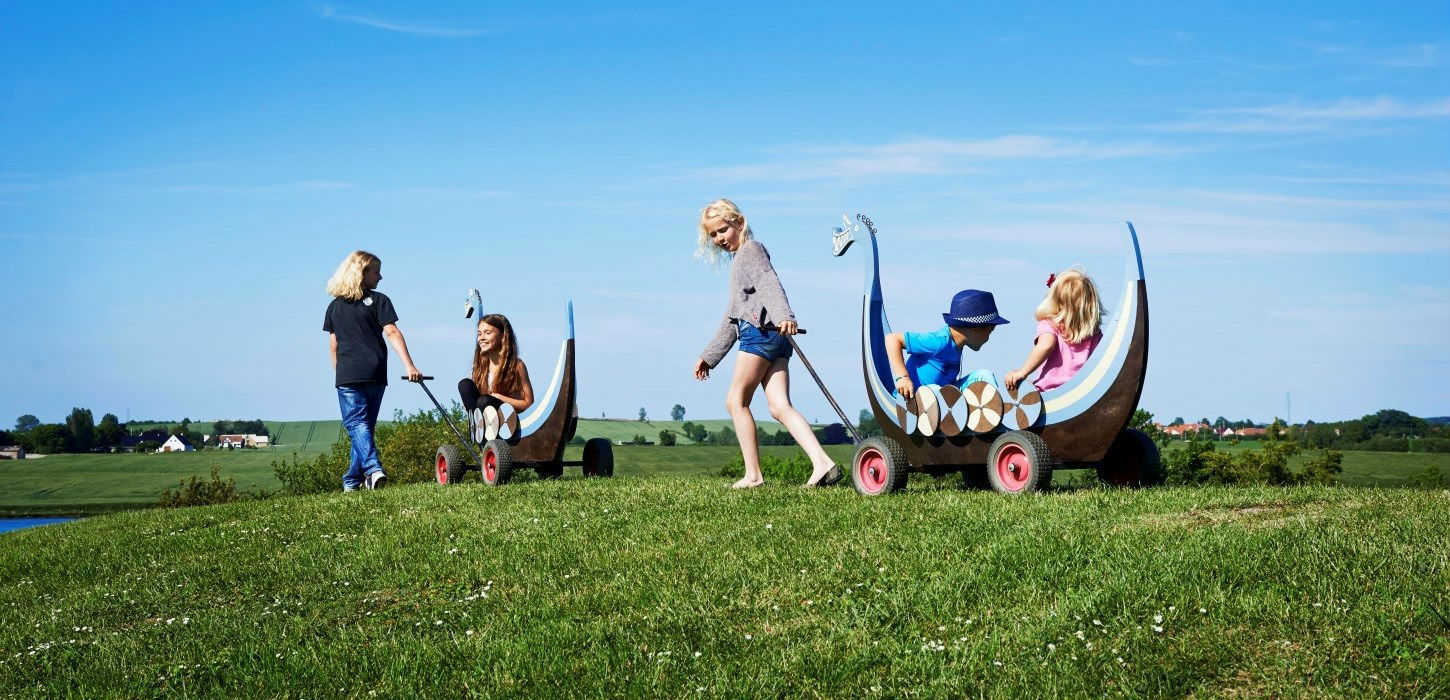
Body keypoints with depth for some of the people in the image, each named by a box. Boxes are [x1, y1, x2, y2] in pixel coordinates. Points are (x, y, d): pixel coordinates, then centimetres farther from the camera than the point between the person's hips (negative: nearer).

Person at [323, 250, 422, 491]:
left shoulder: (335, 306, 11)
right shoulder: (378, 300, 1)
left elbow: (333, 343, 12)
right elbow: (392, 332, -8)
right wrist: (409, 365, -14)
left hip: (347, 374, 0)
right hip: (375, 372, 0)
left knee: (356, 423, -3)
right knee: (365, 424, 11)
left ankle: (372, 468, -26)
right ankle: (353, 478, 13)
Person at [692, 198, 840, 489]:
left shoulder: (751, 250, 3)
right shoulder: (739, 260, 31)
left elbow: (770, 284, -18)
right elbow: (731, 318, 34)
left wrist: (784, 315, -36)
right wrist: (709, 356, 34)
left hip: (761, 331, -9)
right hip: (773, 339, 9)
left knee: (736, 400, -4)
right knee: (780, 407, -5)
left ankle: (753, 474, -6)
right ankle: (822, 464, -19)